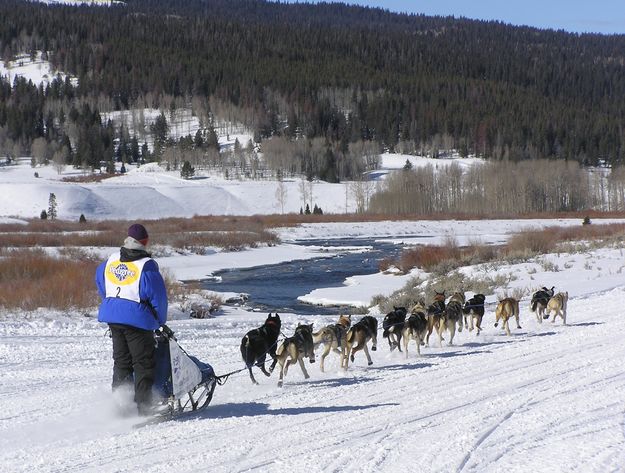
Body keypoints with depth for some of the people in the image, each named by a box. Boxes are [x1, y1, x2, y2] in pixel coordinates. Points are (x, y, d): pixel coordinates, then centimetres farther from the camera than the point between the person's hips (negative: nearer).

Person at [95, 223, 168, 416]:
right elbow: (158, 296, -11)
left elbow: (99, 279, 24)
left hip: (112, 317, 6)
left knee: (121, 362, 16)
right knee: (144, 364, 1)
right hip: (137, 319, -6)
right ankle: (142, 407, -1)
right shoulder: (146, 265, -13)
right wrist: (160, 321, 4)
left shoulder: (111, 260, 6)